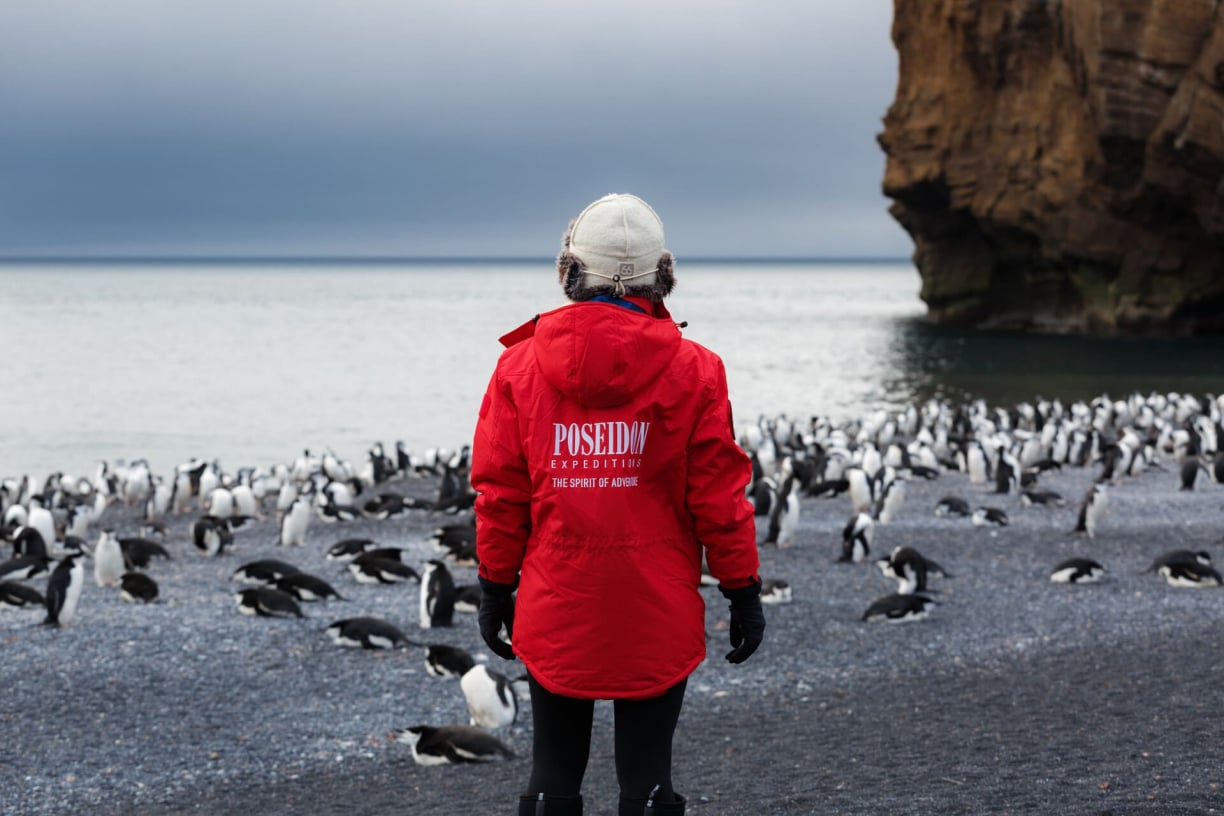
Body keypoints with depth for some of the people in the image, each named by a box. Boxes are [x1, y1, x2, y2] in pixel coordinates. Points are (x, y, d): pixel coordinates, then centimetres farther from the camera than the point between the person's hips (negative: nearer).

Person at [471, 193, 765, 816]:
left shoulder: (521, 366, -3)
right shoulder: (692, 372, -8)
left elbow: (498, 493, 1)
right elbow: (719, 497, -5)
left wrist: (495, 589, 11)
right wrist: (743, 593, 5)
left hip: (555, 617, 1)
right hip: (657, 621, -1)